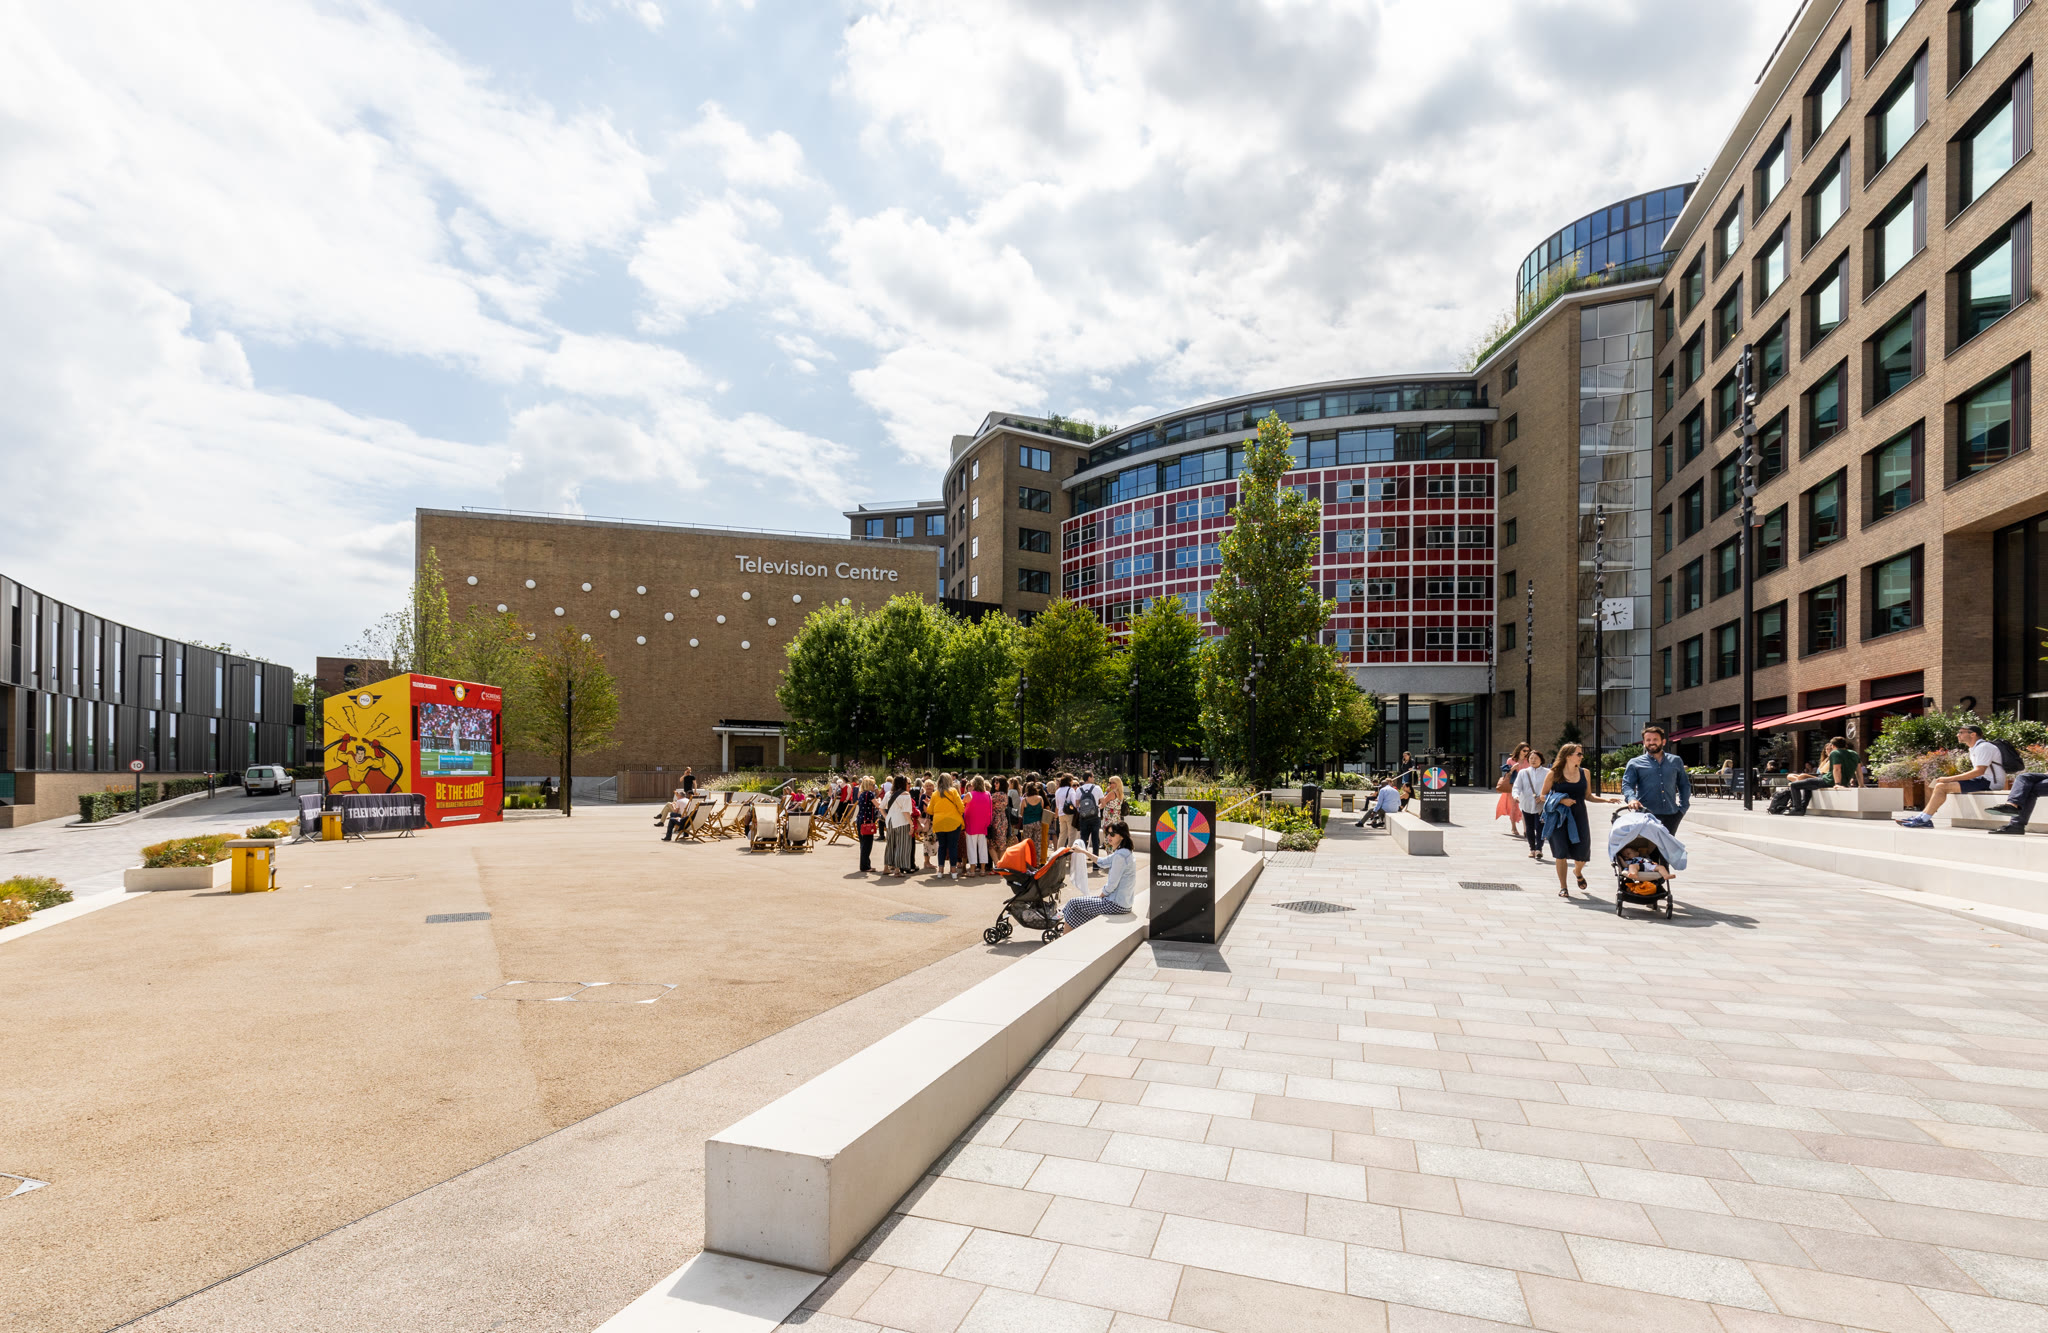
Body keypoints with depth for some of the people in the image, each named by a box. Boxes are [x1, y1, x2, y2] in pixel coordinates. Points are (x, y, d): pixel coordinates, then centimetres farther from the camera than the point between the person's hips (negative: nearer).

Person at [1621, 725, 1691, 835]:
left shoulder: (1676, 761, 17)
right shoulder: (1635, 763, 8)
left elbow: (1685, 785, 22)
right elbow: (1627, 784, -2)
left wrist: (1683, 808, 11)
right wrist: (1631, 798, -24)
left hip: (1671, 815, 3)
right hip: (1646, 815, -3)